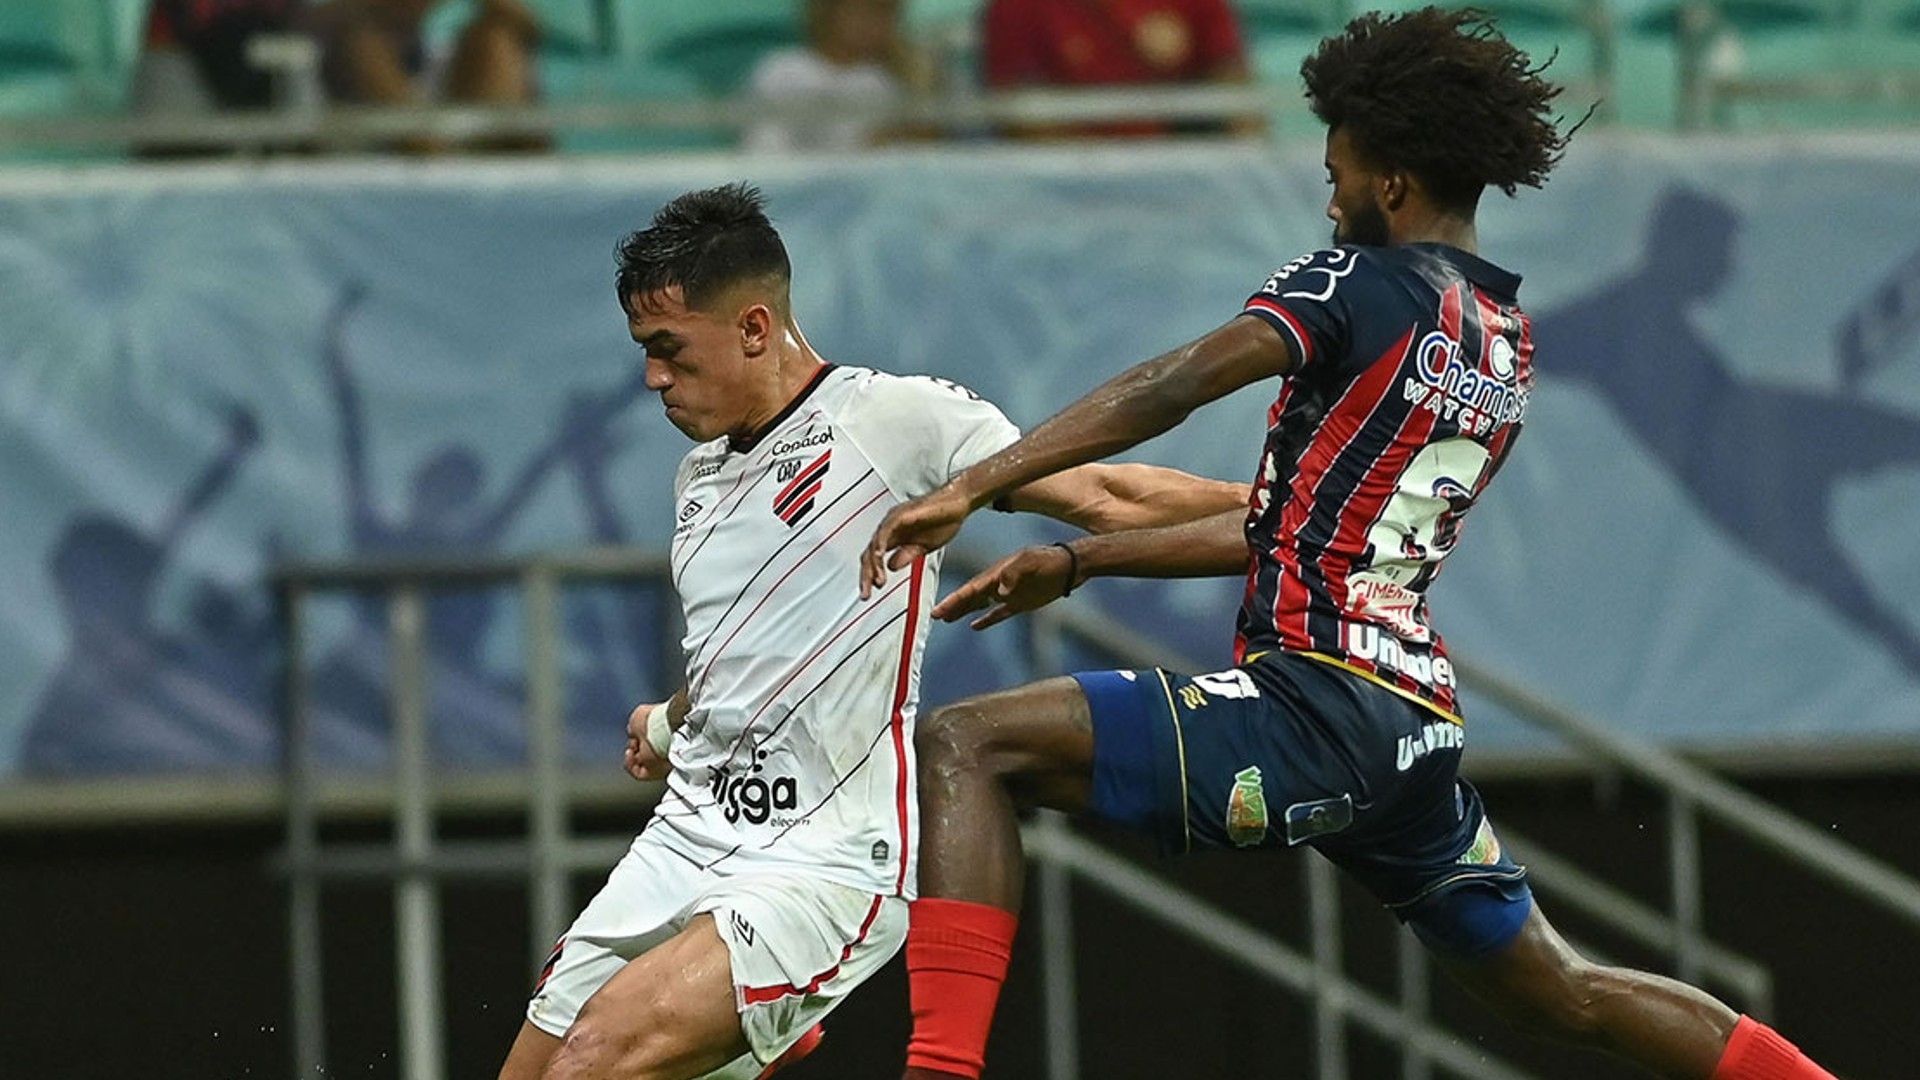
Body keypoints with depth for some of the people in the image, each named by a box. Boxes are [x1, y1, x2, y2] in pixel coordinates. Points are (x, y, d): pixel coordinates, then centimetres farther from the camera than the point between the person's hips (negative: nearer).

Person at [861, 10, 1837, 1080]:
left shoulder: (1367, 284, -4)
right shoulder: (1508, 341, 19)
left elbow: (1172, 389, -20)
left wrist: (970, 488, -23)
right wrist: (1077, 561, 23)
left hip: (1317, 710, -9)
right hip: (1422, 726, 9)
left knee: (968, 745, -10)